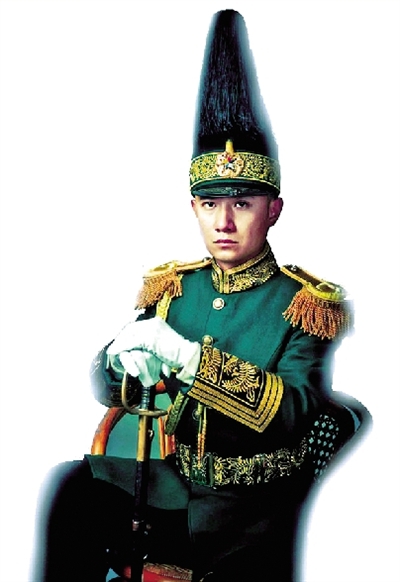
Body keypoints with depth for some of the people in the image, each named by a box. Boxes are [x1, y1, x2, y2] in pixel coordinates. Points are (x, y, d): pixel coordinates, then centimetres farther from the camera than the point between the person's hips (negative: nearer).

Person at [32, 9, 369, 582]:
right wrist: (126, 358, -19)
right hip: (171, 479, 4)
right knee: (71, 487, -16)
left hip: (254, 508, -3)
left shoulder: (306, 304, -7)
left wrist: (187, 355, -30)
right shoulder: (172, 287, 5)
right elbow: (106, 387, 6)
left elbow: (290, 410, -20)